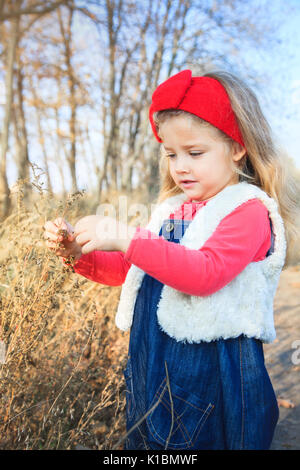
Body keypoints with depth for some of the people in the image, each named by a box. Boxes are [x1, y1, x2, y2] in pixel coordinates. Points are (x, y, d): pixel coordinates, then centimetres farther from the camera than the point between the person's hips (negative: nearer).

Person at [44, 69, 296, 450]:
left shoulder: (249, 210, -12)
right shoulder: (171, 209, 10)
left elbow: (207, 272, -28)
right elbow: (128, 270, 15)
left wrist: (129, 240, -33)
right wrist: (80, 253, -2)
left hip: (212, 372, -7)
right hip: (153, 368, 7)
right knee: (148, 440, 21)